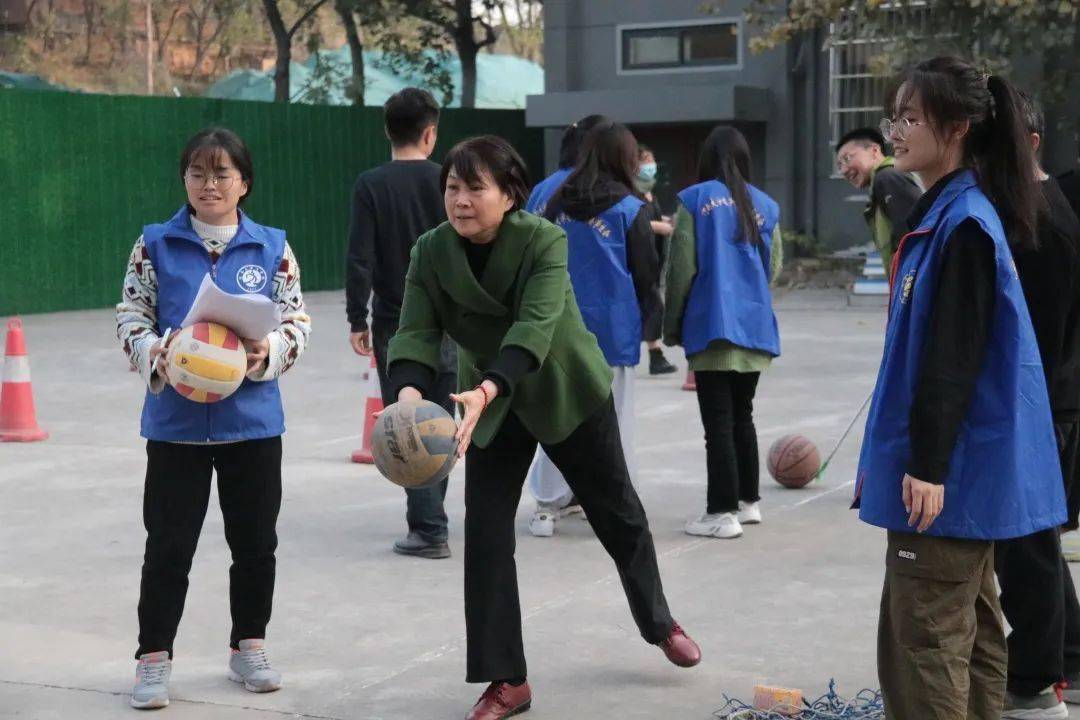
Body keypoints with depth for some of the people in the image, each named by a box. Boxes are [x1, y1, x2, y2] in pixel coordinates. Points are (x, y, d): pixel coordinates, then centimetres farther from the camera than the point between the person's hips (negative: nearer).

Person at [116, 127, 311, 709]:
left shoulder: (272, 248, 1)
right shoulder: (156, 244, 0)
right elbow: (130, 315, 2)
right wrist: (155, 352, -18)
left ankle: (248, 647, 29)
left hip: (253, 421, 1)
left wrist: (268, 352, -17)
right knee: (168, 546, 4)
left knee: (255, 542, 11)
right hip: (176, 421, -1)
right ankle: (154, 657, 17)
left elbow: (297, 321, 3)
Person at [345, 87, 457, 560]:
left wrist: (357, 319, -1)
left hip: (394, 325, -2)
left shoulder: (371, 185, -7)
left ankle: (429, 529, -3)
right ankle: (429, 516, 25)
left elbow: (360, 259, -10)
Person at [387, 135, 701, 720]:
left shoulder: (545, 241, -26)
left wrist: (486, 390, -55)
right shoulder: (430, 253, -14)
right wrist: (409, 393, -45)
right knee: (484, 533, -7)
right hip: (490, 405, 2)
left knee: (618, 513, 14)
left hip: (569, 393, -2)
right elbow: (416, 333, -23)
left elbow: (534, 326, -38)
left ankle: (659, 623, 40)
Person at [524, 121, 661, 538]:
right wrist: (651, 319, 11)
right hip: (612, 326, -3)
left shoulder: (558, 204, 2)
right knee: (613, 416, 8)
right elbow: (646, 273, -3)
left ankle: (549, 502, 9)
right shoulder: (630, 209, -7)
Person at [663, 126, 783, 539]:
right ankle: (748, 501, 26)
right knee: (742, 415, 18)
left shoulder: (695, 199, -3)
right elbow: (773, 267, 11)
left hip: (711, 327, -5)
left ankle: (722, 512, -2)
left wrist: (672, 326, 4)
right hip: (755, 327, 5)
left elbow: (681, 268, -5)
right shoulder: (764, 206, 7)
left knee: (718, 421, -2)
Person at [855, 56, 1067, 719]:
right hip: (964, 467, 10)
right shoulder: (944, 216, 14)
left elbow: (953, 357, -20)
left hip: (950, 470, -10)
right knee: (969, 629, 16)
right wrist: (894, 453, 22)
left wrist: (928, 464, -21)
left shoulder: (964, 224, -16)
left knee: (926, 640, -7)